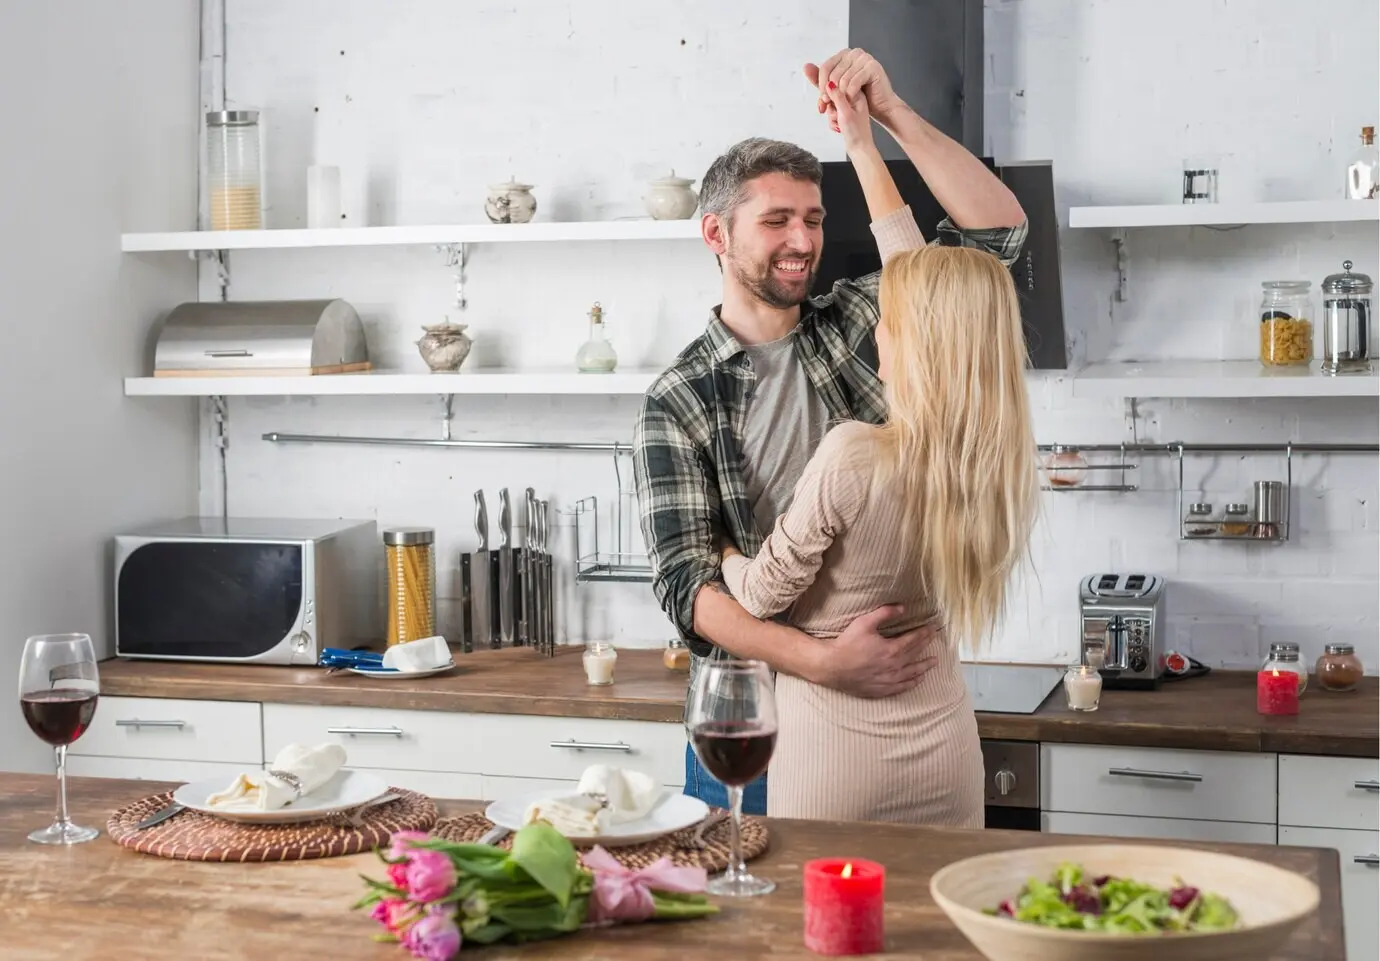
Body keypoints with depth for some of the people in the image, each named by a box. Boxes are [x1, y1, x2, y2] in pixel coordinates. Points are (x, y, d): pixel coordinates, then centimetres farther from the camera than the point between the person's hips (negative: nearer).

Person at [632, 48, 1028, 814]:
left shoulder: (859, 322, 4)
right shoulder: (677, 403, -6)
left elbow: (997, 231, -2)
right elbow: (686, 580, -15)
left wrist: (888, 114, -13)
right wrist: (823, 662, -29)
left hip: (889, 694, 2)